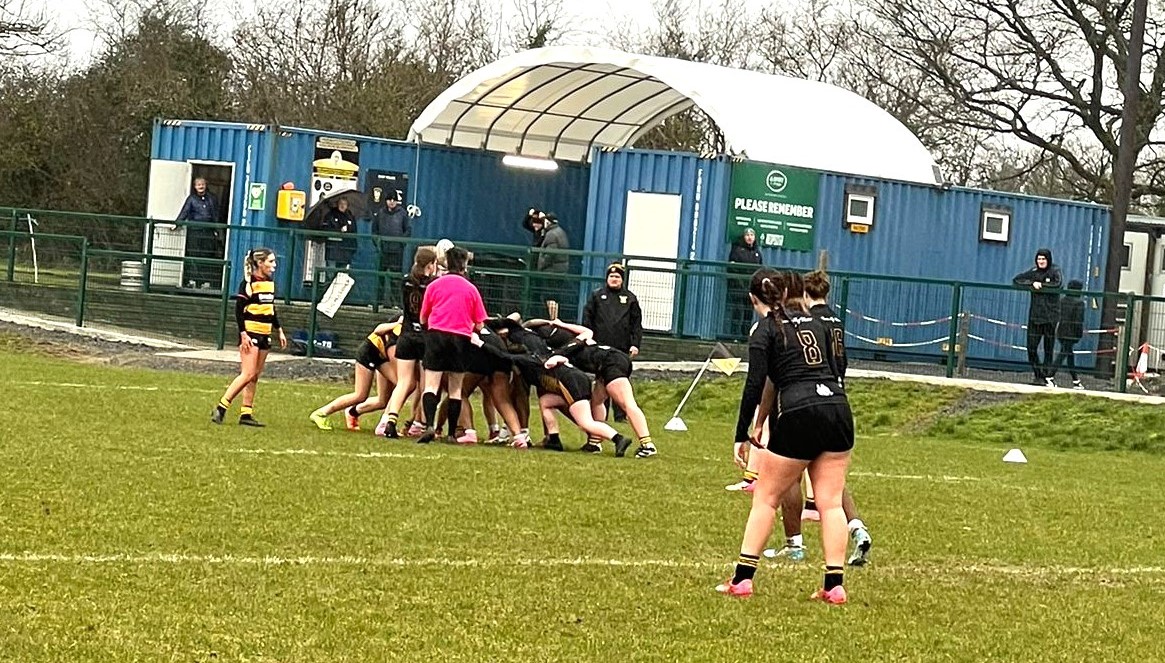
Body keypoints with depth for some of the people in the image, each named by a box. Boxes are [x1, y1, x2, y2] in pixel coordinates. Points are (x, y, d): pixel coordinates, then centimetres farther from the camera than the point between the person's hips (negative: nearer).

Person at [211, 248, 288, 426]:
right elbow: (238, 310, -12)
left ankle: (246, 414, 8)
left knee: (255, 377, 6)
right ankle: (220, 408, -10)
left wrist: (279, 331, 22)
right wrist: (243, 334, -19)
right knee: (248, 375, -14)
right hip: (250, 334, -8)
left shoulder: (270, 282, 13)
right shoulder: (249, 283, -10)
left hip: (264, 335, 8)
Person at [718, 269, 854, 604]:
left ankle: (742, 579, 7)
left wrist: (741, 436, -1)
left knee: (765, 498, 8)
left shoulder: (766, 330, 1)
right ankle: (835, 585, 3)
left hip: (799, 416, -5)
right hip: (838, 409, 5)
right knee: (830, 502, 7)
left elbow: (754, 386, -6)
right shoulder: (815, 323, 18)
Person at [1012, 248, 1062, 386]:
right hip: (1035, 316, 3)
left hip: (1050, 316, -3)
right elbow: (1016, 280, 4)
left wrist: (1041, 284, -14)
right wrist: (1032, 283, -9)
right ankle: (1038, 375, 11)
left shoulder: (1054, 271, 0)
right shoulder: (1034, 272, 9)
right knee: (1031, 347, -1)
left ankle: (1046, 376, 5)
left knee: (1048, 349, -1)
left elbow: (1057, 284, -19)